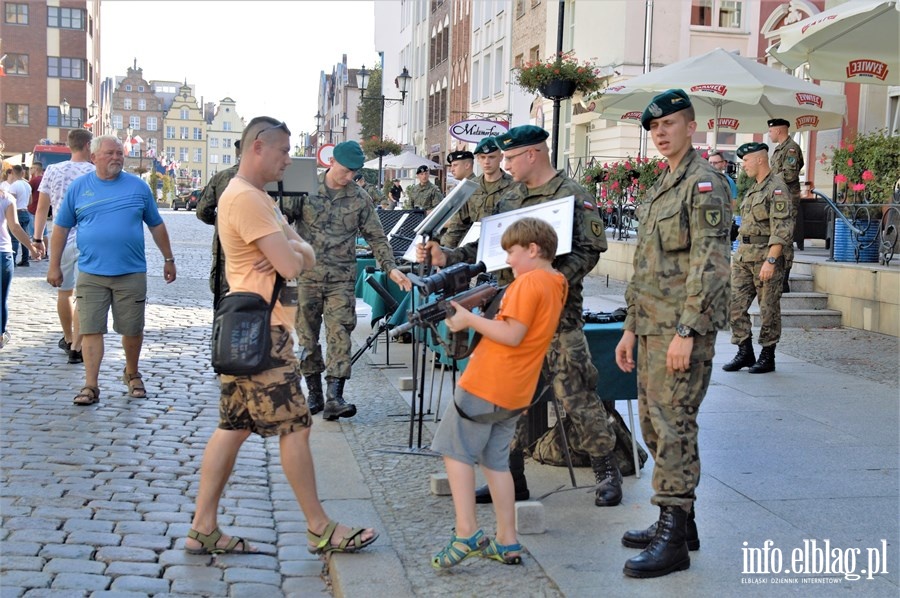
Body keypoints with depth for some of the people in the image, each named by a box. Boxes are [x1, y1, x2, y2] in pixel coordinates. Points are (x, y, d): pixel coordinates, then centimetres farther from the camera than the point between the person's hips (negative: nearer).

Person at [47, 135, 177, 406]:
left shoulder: (138, 187, 5)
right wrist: (54, 266, 6)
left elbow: (156, 225, 12)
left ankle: (132, 374, 31)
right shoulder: (78, 187, 4)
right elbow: (61, 228, 9)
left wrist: (168, 259, 13)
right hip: (91, 275, 0)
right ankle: (90, 386, 4)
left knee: (133, 330, 8)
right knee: (91, 330, -2)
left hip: (131, 273, 0)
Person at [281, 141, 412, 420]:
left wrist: (391, 268, -2)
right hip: (306, 276, 0)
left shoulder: (360, 198, 5)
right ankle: (314, 394, 17)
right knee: (307, 336, 6)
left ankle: (334, 397, -13)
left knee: (340, 335, -11)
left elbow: (376, 237, 9)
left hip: (341, 279, 0)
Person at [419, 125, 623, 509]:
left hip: (558, 312, -7)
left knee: (575, 394, -4)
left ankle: (607, 471, 11)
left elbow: (588, 250, -12)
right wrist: (446, 257, 2)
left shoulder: (572, 195, -5)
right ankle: (511, 476, 17)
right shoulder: (510, 199, 15)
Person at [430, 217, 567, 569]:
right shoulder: (556, 284, 13)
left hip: (486, 382, -9)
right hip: (516, 391, 9)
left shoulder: (528, 282, -15)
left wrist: (470, 320, -14)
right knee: (496, 461, 15)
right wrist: (479, 320, 9)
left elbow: (512, 335, -22)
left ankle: (466, 532, -8)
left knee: (456, 450, 0)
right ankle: (507, 543, 17)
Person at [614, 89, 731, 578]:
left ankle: (673, 540, -1)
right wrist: (631, 328, 19)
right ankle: (679, 519, 25)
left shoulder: (705, 184, -10)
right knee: (653, 423, 13)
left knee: (674, 427, -8)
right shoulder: (659, 187, 19)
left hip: (683, 328, -10)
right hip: (651, 326, 10)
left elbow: (709, 264, -19)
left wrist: (687, 331, -23)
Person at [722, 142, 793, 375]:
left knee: (769, 309, 1)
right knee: (735, 304, 4)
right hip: (744, 255, 9)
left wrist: (770, 260, -23)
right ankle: (745, 353, 12)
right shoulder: (753, 189, 19)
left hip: (766, 256, -9)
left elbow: (782, 229, -17)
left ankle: (767, 357, 9)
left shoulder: (776, 188, -10)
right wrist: (737, 256, 20)